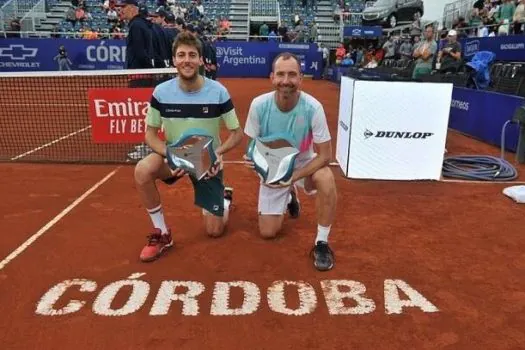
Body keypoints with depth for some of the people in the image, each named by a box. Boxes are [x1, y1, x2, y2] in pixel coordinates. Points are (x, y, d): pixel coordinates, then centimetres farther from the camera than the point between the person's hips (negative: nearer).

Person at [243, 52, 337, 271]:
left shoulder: (313, 107, -26)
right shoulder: (259, 105, -21)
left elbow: (325, 154, -21)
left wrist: (294, 176, -32)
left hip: (304, 164, -1)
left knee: (326, 179, -37)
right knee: (267, 232, 3)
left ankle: (321, 243, -16)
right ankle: (289, 196, 34)